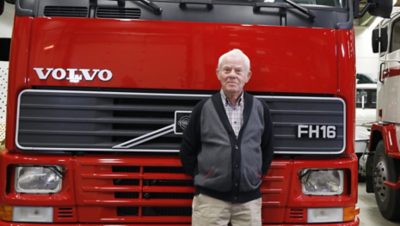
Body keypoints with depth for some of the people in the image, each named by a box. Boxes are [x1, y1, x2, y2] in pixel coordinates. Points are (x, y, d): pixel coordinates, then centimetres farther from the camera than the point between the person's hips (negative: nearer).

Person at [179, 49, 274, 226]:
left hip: (249, 198, 2)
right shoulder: (204, 108, -1)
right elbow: (187, 150, 5)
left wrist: (258, 174, 11)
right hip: (210, 198, -2)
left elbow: (267, 148, 16)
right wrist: (201, 177, 3)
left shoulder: (260, 108, 4)